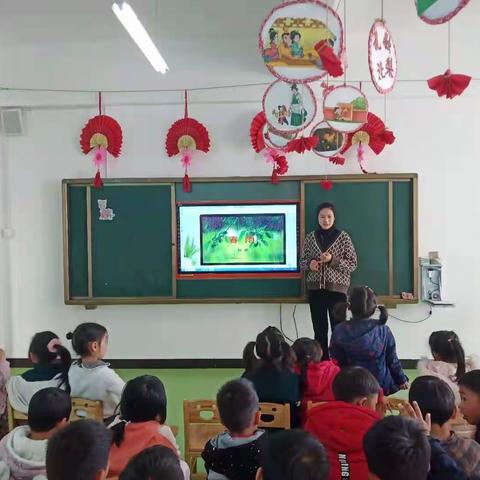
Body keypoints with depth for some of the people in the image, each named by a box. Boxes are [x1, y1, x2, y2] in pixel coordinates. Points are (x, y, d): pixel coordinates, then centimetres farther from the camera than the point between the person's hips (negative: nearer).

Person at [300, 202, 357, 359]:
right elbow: (302, 261, 13)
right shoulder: (310, 237, 6)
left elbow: (353, 264, -3)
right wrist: (309, 264, -10)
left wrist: (332, 260, -17)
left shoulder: (343, 236, -1)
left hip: (337, 288, -2)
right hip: (315, 289, 2)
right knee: (319, 330, 6)